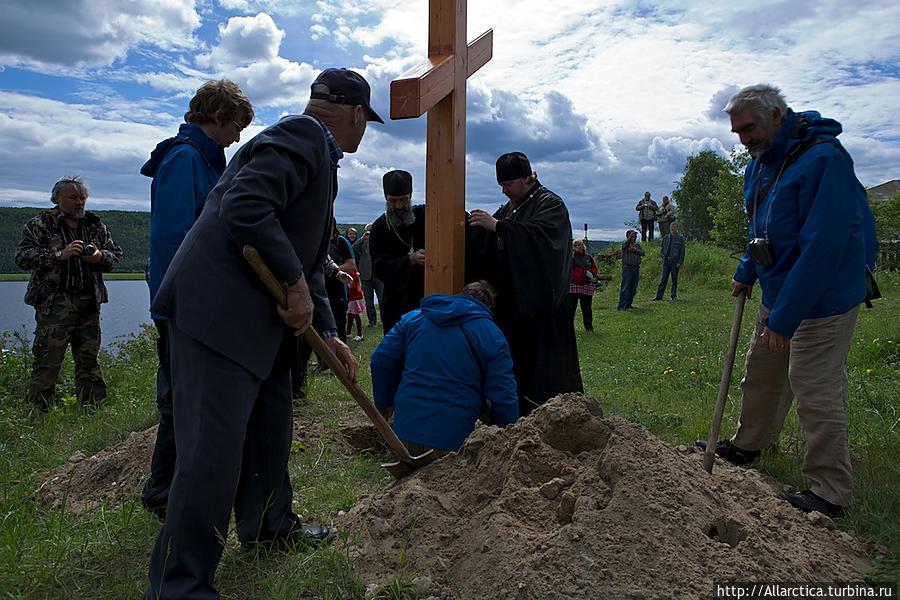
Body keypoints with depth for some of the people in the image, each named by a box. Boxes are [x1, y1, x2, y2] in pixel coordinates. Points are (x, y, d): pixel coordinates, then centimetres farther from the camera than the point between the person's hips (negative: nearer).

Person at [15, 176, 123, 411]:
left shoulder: (96, 225, 16)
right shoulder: (39, 224, 4)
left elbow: (116, 254, 19)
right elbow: (23, 257, -6)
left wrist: (100, 257, -3)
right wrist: (59, 255, -17)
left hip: (89, 305, 4)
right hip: (54, 304, -4)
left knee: (89, 358, 8)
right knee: (47, 361, -5)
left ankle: (94, 407, 15)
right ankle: (39, 410, 3)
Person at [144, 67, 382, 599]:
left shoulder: (319, 155, 22)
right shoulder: (300, 135, -10)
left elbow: (308, 257, 21)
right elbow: (246, 208, -25)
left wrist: (327, 332, 16)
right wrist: (295, 286, -18)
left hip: (256, 316, 11)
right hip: (217, 310, -11)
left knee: (271, 424, 20)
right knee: (214, 444, -9)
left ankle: (269, 525, 40)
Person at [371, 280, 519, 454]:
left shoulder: (413, 317, 11)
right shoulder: (493, 336, 1)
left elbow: (381, 360, 8)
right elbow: (504, 399, -3)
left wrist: (384, 403, 21)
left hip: (406, 427, 4)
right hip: (453, 436, -4)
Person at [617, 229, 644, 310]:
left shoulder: (637, 245, 15)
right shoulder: (625, 244, -1)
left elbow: (642, 253, 0)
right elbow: (626, 245, -26)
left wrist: (635, 249, -14)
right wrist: (630, 237, -39)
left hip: (636, 268, 6)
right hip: (627, 268, -6)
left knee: (633, 288, 10)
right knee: (625, 288, -8)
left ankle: (628, 304, 20)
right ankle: (622, 306, -8)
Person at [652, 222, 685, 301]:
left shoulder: (680, 238, 2)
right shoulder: (666, 237, 12)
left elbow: (682, 251, 0)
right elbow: (661, 248, 20)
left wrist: (680, 262, -8)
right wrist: (662, 256, 1)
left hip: (675, 262, -3)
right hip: (666, 261, 3)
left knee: (674, 280, 4)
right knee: (663, 279, 0)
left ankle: (674, 296, 12)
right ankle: (659, 296, 0)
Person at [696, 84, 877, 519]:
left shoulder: (823, 159, -23)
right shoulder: (761, 162, 7)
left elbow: (822, 246, -28)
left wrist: (784, 316, -27)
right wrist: (747, 272, 21)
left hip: (821, 299, -9)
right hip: (777, 291, 9)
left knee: (815, 393, -5)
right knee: (760, 373, 19)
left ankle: (830, 492, 9)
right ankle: (748, 444, 39)